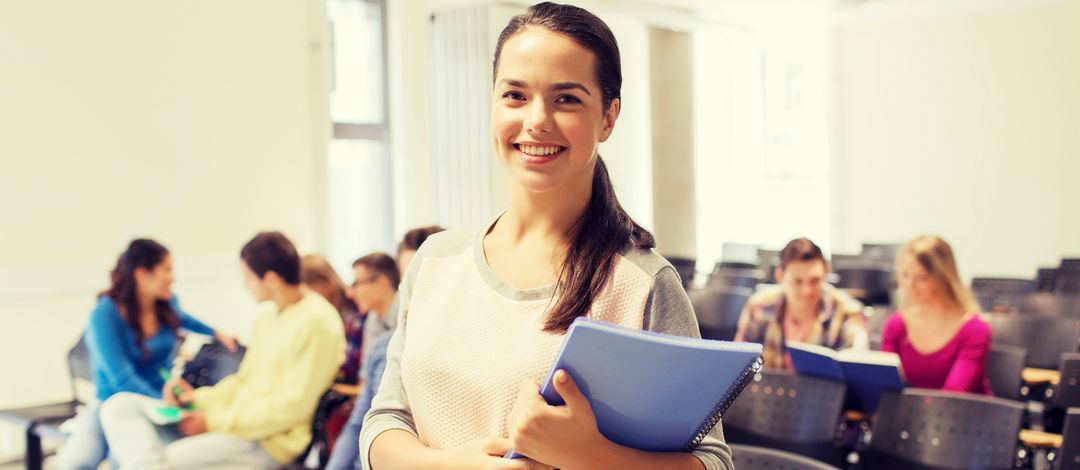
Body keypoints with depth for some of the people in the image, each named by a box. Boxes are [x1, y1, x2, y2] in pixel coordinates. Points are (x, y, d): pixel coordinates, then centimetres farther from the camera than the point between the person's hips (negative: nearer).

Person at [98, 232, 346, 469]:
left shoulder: (316, 323, -16)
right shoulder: (269, 315, 13)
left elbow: (292, 406, -19)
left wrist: (216, 421, -15)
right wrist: (198, 398, 5)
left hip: (268, 440, -10)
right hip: (232, 419, 10)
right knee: (120, 405, -5)